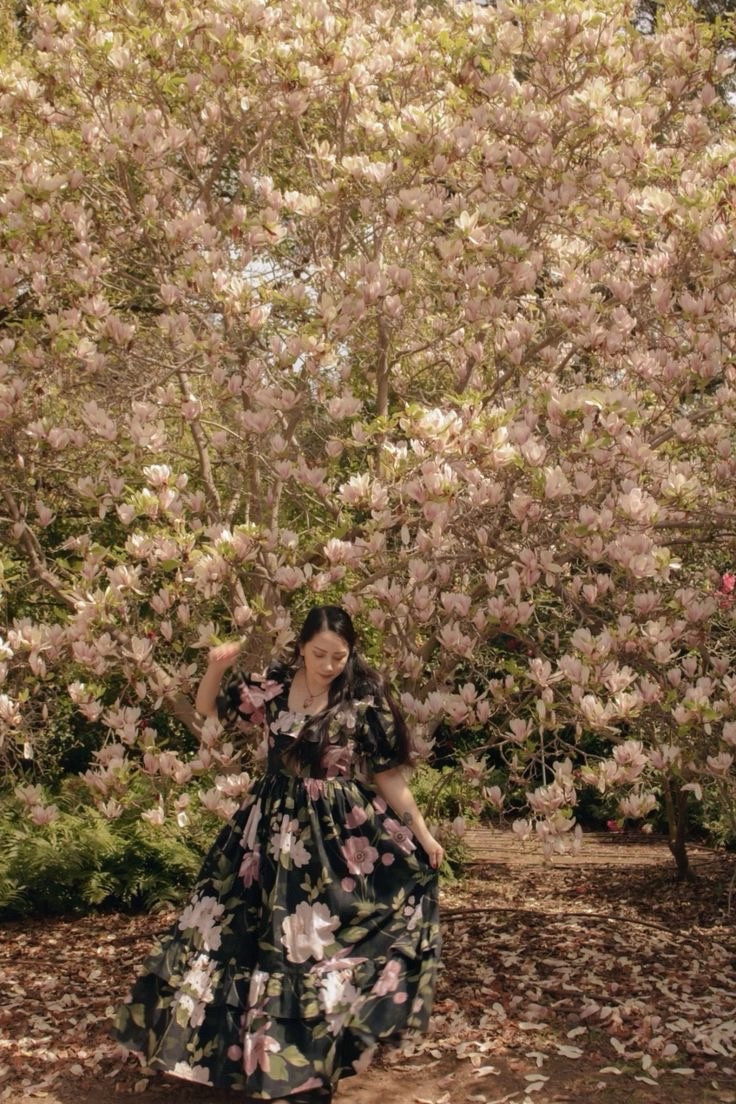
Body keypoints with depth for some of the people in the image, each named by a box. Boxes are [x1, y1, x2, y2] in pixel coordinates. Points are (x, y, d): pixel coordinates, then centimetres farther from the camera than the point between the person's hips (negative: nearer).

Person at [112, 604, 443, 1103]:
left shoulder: (365, 700, -12)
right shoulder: (275, 684, -4)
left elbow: (388, 776, -5)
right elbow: (209, 707, 7)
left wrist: (422, 834, -1)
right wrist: (217, 667, -13)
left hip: (340, 834, -3)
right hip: (274, 828, 4)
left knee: (327, 935, 3)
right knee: (263, 929, 11)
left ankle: (313, 1047, 22)